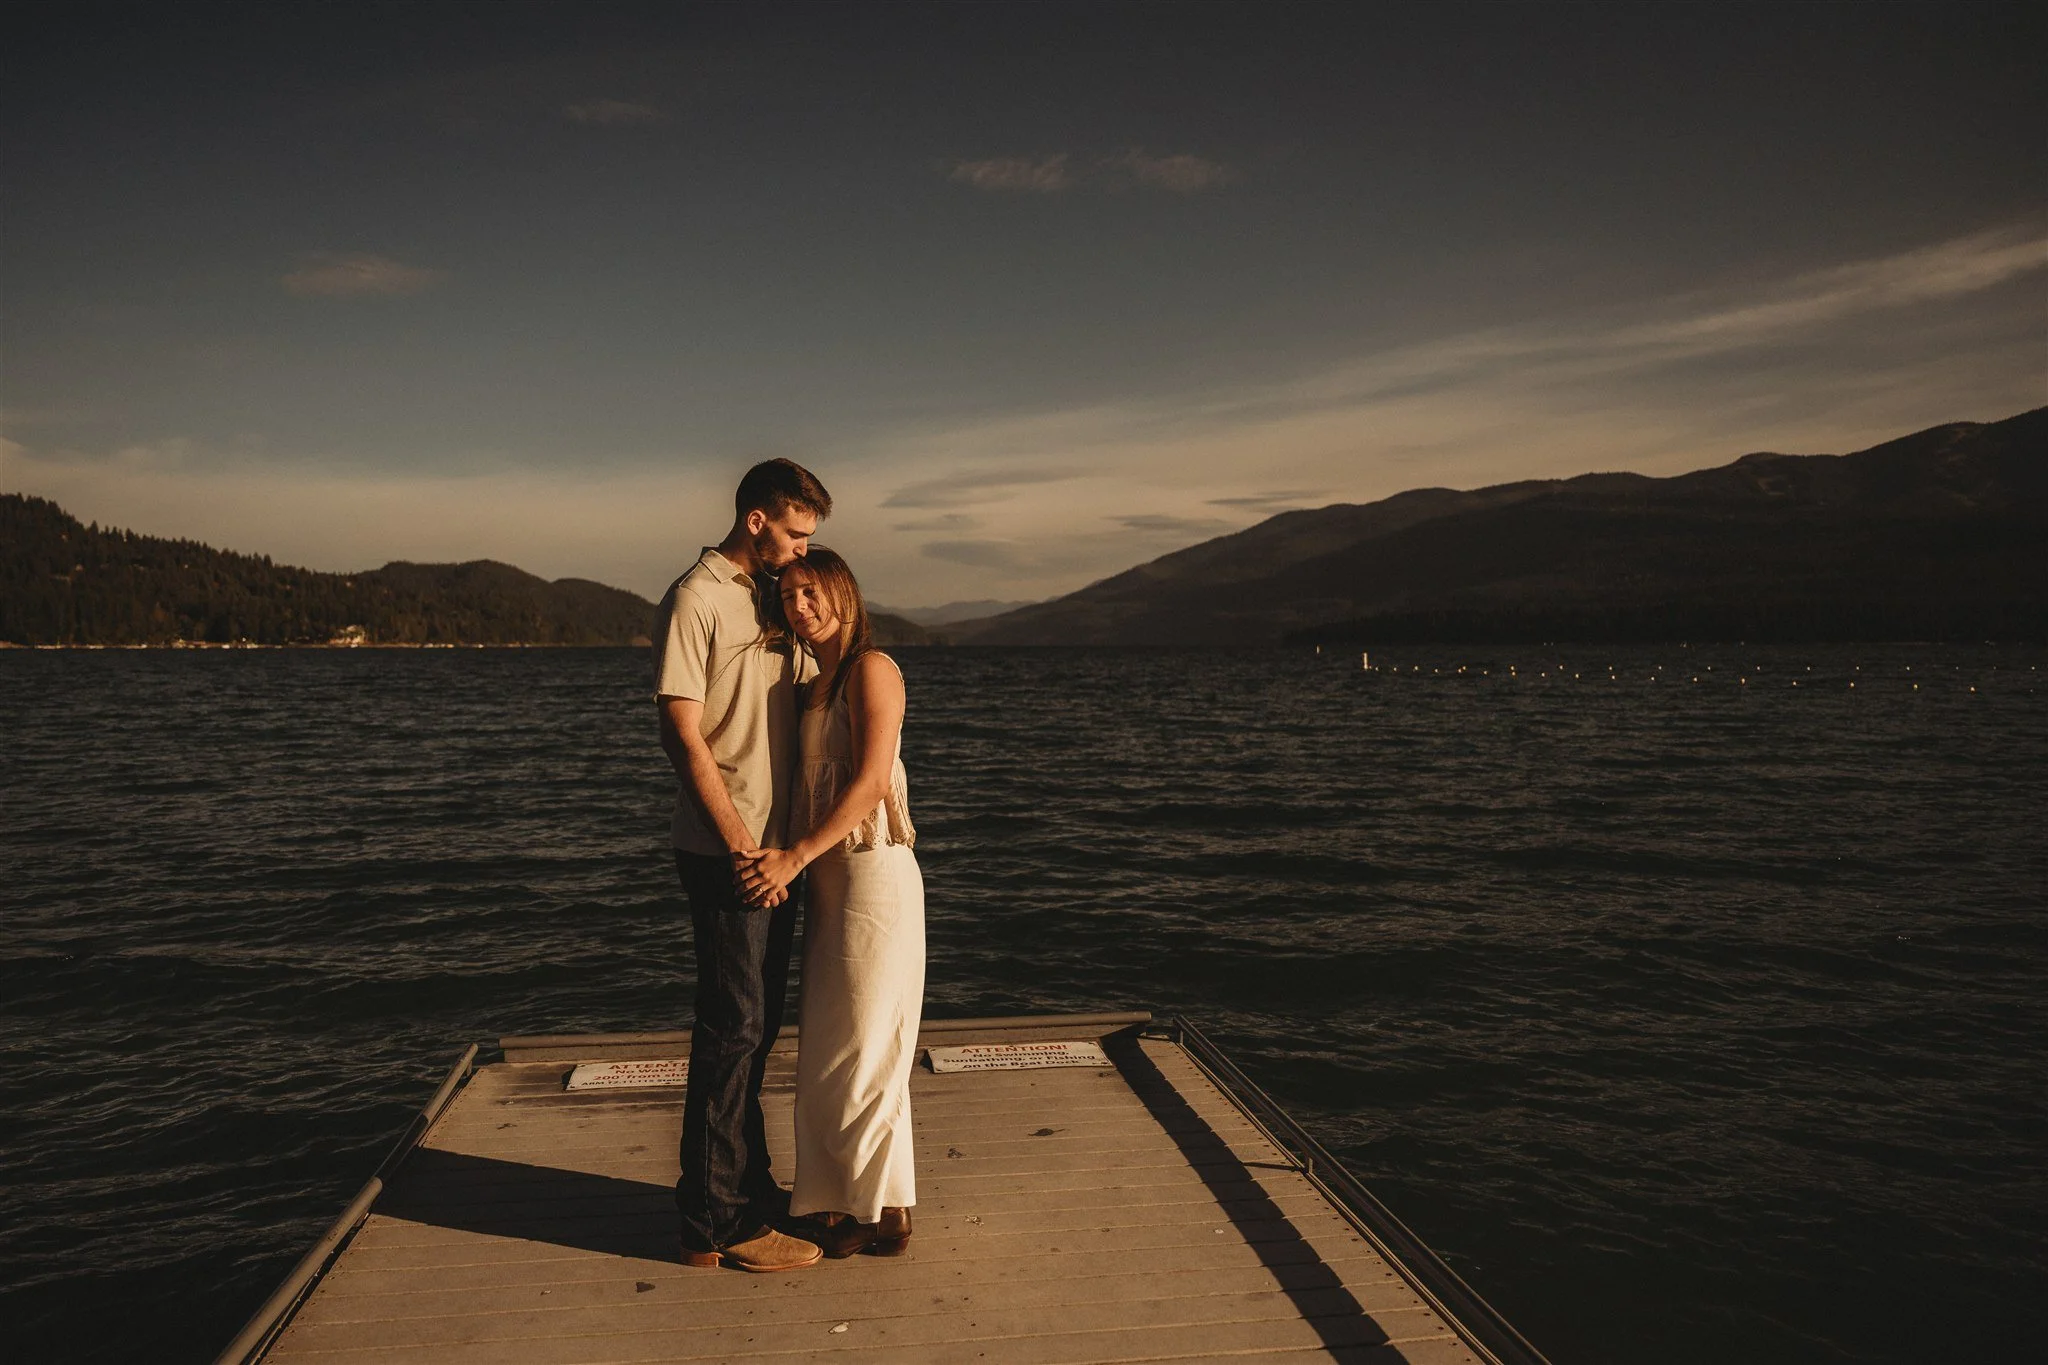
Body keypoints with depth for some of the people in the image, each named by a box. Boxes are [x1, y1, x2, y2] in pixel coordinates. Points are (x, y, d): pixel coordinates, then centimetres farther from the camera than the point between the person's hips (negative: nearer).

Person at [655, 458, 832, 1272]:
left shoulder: (775, 600, 14)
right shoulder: (697, 599, -11)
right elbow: (682, 734, -16)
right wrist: (741, 846, -17)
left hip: (777, 848, 8)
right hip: (725, 853, -8)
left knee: (756, 1025, 16)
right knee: (732, 1029, -3)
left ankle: (749, 1189, 29)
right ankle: (718, 1224, 6)